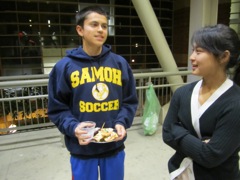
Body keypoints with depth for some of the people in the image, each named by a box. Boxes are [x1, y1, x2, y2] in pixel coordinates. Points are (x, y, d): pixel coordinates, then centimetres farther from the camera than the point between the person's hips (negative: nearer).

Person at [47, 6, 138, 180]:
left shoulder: (120, 63, 1)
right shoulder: (64, 66, -6)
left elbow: (130, 101, 5)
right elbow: (57, 108, -2)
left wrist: (122, 122, -11)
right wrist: (73, 127, -19)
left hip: (114, 147, 2)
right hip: (82, 150, -2)